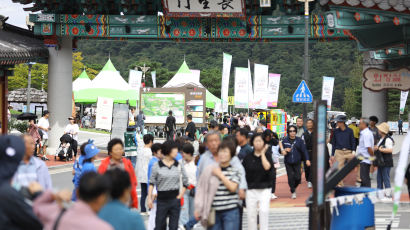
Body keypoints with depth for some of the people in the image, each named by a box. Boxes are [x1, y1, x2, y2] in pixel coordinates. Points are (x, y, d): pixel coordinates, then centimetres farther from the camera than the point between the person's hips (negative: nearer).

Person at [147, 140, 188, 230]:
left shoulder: (178, 165, 3)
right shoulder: (157, 166, -4)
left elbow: (185, 182, 10)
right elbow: (152, 182, -1)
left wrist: (181, 195, 2)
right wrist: (149, 197, -6)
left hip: (175, 199, 2)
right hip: (162, 199, -2)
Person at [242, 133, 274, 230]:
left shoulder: (267, 154, 1)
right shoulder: (248, 157, 4)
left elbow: (267, 167, -18)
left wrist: (262, 153, -11)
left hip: (265, 188, -2)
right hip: (251, 189, 2)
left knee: (264, 210, -16)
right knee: (251, 213, 5)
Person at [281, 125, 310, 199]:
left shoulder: (299, 140, 1)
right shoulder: (285, 140, 0)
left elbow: (304, 150, -1)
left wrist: (307, 159, -9)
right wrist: (284, 150, -15)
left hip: (297, 163, 0)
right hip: (288, 163, 0)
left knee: (298, 178, -3)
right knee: (291, 177, -4)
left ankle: (294, 188, 28)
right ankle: (293, 192, 13)